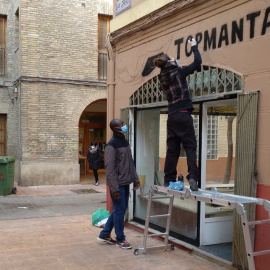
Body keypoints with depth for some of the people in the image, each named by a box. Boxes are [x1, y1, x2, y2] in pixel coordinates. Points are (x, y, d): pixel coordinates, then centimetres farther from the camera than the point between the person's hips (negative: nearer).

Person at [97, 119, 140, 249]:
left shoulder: (125, 142, 12)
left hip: (125, 183, 9)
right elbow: (110, 168, -18)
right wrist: (114, 188, -20)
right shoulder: (111, 145, -15)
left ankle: (104, 234, 29)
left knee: (120, 209, 15)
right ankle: (120, 239, 17)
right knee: (119, 211, 1)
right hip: (117, 184, -9)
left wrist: (135, 179, 14)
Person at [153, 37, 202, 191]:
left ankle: (169, 181, 8)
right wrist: (194, 46, 14)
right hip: (183, 115, -6)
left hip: (172, 116, 6)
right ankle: (193, 177, -15)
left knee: (172, 149, 8)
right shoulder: (178, 72, -5)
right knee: (190, 147, -4)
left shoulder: (163, 77, 11)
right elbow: (198, 61, 1)